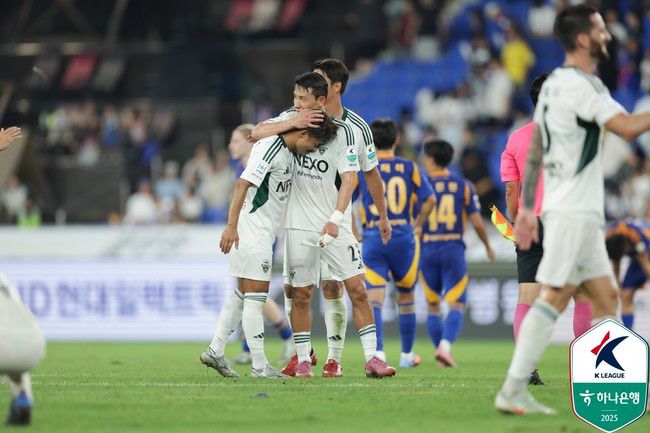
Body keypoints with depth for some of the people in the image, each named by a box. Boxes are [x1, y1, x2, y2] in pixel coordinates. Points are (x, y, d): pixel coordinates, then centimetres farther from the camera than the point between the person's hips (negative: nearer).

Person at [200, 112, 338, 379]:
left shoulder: (287, 151, 12)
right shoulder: (270, 149, -17)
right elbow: (243, 184, -23)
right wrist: (232, 226, -28)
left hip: (263, 231, 10)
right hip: (252, 230, -10)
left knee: (241, 295, 15)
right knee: (255, 296, -7)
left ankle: (215, 351, 21)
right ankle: (260, 366, -5)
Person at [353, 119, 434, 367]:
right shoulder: (409, 168, 2)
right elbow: (429, 200, -1)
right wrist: (418, 225, 13)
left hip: (373, 238, -1)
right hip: (404, 237, 1)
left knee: (374, 299, -6)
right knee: (406, 298, 18)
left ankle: (377, 351, -27)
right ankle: (407, 354, 27)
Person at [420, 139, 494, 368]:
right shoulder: (464, 186, 2)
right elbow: (477, 223, -1)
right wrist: (488, 246, 15)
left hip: (427, 251, 1)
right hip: (454, 250, 0)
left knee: (433, 306, 14)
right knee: (456, 306, -1)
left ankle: (441, 351, 12)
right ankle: (445, 346, -24)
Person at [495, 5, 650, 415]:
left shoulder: (553, 84, 16)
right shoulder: (581, 85, -13)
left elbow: (534, 152, 18)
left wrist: (527, 206, 19)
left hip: (582, 212, 10)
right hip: (573, 211, -10)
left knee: (606, 296, 9)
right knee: (554, 296, -11)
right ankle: (513, 391, -12)